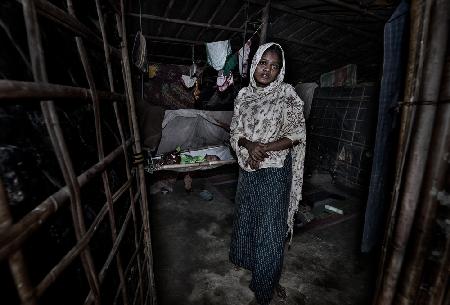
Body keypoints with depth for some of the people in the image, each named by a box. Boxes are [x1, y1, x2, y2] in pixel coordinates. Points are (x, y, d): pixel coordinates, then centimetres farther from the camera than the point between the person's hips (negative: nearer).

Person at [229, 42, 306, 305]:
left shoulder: (287, 95, -6)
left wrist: (265, 148, -20)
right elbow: (235, 132, 4)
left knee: (271, 225, 6)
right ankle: (247, 259, 49)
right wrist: (249, 144, -17)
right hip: (248, 168, 5)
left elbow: (297, 134, -9)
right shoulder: (244, 95, 5)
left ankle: (267, 282, 31)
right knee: (246, 216, 20)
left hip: (275, 170, -4)